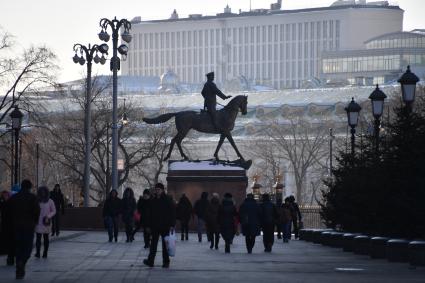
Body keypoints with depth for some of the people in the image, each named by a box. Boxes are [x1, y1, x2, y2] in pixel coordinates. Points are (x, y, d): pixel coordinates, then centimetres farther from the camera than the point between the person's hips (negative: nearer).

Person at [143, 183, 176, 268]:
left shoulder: (168, 200, -4)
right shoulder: (153, 201, 8)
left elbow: (173, 213, -5)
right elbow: (149, 214, 12)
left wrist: (172, 225, -12)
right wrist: (148, 225, 7)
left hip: (165, 227, -4)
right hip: (155, 226, 4)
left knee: (165, 245, 4)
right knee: (153, 244, 2)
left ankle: (166, 262, 10)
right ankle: (150, 261, 2)